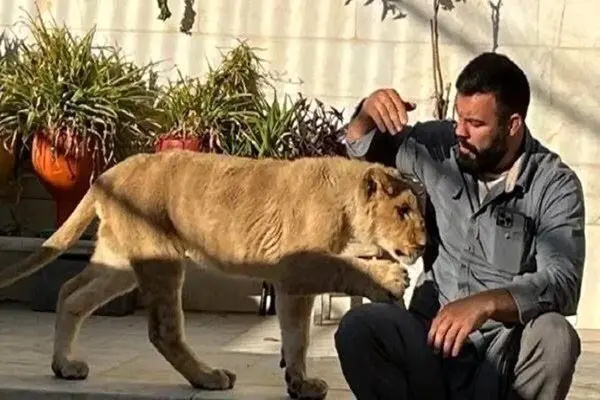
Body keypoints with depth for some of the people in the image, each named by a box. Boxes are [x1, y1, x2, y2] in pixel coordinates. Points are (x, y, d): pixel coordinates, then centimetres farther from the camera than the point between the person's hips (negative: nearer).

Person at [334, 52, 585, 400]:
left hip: (507, 350, -3)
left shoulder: (555, 185, -9)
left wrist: (486, 303, -39)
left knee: (555, 338, -35)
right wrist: (368, 111, -7)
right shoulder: (439, 148, 2)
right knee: (358, 328, -26)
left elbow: (562, 283, -22)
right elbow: (362, 148, 17)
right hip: (435, 334, 3)